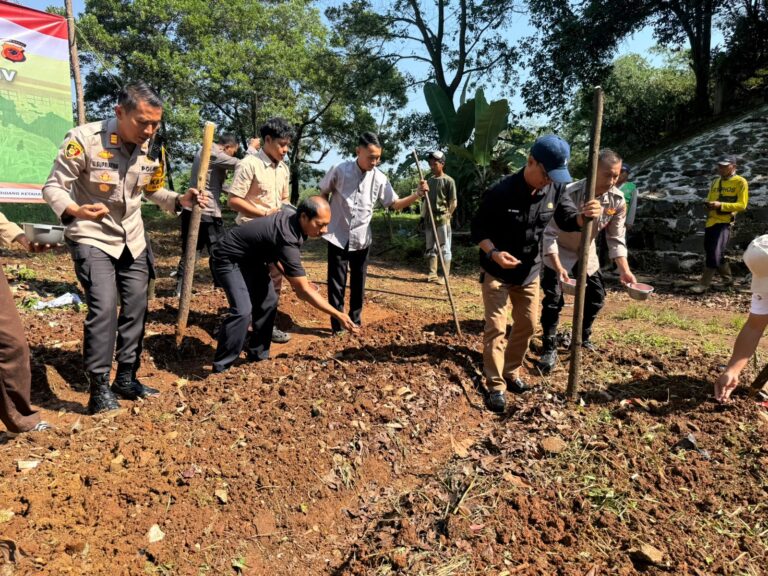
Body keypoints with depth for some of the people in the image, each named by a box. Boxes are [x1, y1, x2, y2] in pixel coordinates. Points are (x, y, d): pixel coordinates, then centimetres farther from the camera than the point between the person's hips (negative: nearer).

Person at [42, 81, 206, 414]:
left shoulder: (151, 148, -3)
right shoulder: (84, 139, -20)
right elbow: (53, 187, -17)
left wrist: (180, 201, -10)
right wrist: (75, 211, -38)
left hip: (132, 239, 6)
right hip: (92, 238, -6)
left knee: (136, 308, 7)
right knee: (103, 307, -16)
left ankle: (126, 379, 23)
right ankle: (99, 388, -1)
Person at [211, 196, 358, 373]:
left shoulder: (291, 220, -8)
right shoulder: (287, 238, -35)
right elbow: (304, 291, -30)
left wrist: (295, 281, 0)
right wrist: (338, 315, -26)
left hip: (251, 258, 10)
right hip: (229, 259, -9)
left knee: (268, 302, 6)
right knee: (243, 310, -22)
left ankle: (258, 356, 18)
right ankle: (220, 368, -10)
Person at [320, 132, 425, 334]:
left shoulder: (379, 178, -6)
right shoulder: (340, 170, -12)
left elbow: (395, 204, -3)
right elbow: (323, 194, 2)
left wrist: (417, 195, -17)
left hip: (362, 239, 2)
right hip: (338, 237, -2)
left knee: (358, 283, 13)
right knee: (336, 283, 3)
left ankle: (355, 321, 29)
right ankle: (337, 325, 16)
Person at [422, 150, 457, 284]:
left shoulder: (448, 181, -5)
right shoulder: (429, 181, 13)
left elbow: (453, 203, -5)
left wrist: (446, 216, -10)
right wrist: (424, 216, 9)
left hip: (442, 220, -7)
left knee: (444, 249, -3)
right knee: (430, 248, 10)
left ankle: (445, 276, 1)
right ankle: (432, 274, 18)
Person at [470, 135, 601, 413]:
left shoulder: (557, 189, -9)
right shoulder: (501, 192, -24)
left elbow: (565, 221, 5)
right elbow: (478, 228, -15)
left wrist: (584, 216, -18)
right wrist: (493, 252, -32)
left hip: (530, 271, 6)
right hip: (497, 272, -5)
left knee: (527, 325, 14)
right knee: (496, 328, -3)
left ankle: (511, 373, 33)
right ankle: (495, 386, 9)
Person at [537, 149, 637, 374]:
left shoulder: (618, 200, -16)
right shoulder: (572, 195, -32)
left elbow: (616, 238, -8)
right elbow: (550, 233, -32)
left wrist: (624, 270, -19)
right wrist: (558, 267, -42)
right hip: (560, 252, -5)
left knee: (596, 296, 10)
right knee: (553, 300, -12)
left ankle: (583, 336, 35)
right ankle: (549, 349, 2)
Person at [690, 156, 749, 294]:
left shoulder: (740, 182, -4)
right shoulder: (715, 182, 15)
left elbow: (742, 205, -10)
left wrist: (721, 205, -22)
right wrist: (709, 204, -4)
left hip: (724, 222, -7)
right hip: (711, 220, 7)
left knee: (715, 254, -12)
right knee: (710, 253, 11)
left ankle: (704, 284, -9)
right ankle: (727, 278, 30)